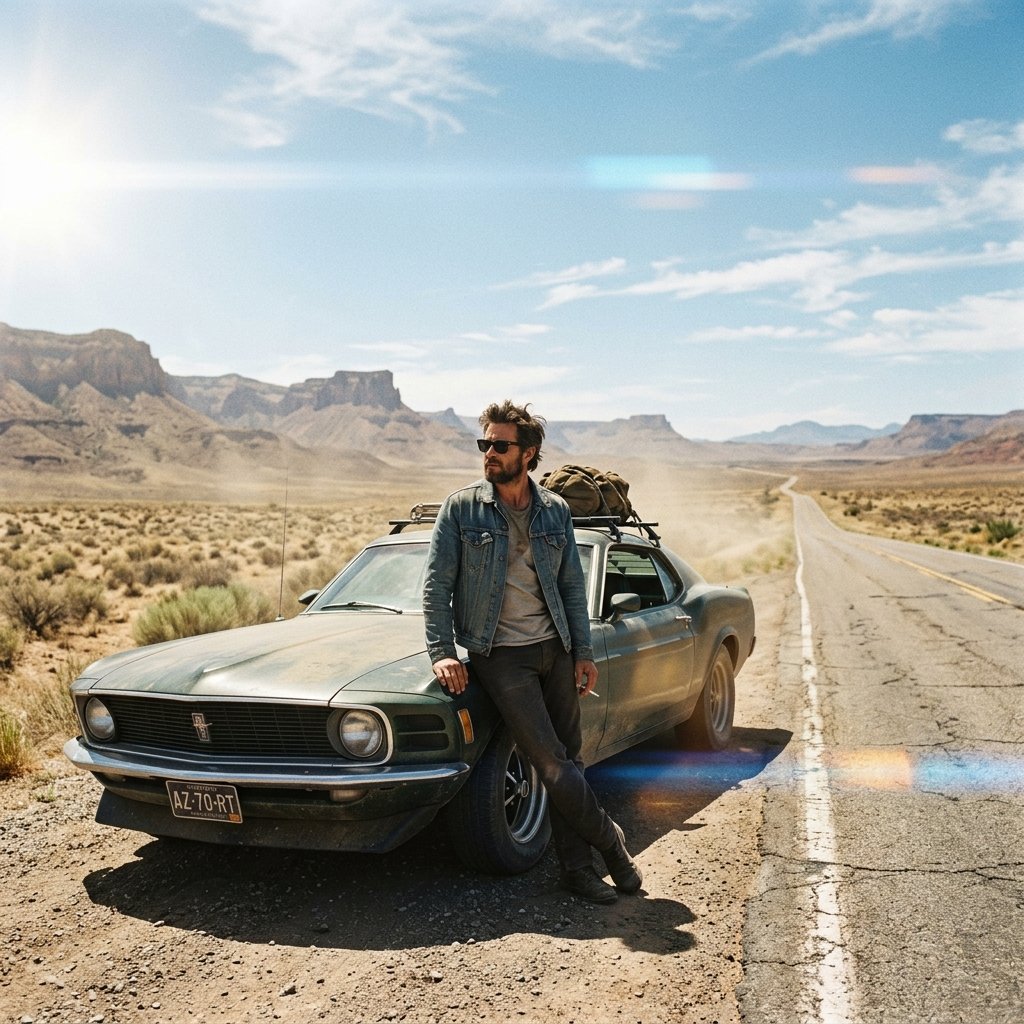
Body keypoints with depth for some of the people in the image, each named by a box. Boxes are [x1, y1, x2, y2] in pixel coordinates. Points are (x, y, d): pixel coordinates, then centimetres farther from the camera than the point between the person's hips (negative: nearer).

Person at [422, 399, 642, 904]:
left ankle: (577, 867, 17)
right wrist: (441, 651, -13)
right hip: (500, 654, -4)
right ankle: (610, 841, 12)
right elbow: (437, 584, -4)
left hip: (555, 649, 4)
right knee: (551, 762, -8)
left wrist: (583, 651, 6)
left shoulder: (555, 511, 5)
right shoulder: (460, 508, -4)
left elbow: (573, 586, 11)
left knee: (568, 759, 7)